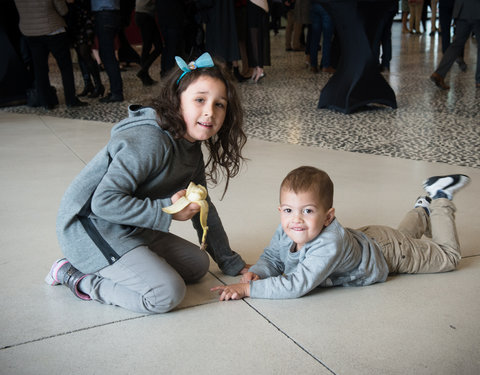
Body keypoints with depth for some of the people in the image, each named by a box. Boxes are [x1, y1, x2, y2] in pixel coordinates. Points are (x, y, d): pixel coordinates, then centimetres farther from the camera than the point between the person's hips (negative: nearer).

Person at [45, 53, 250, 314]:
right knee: (167, 293, -20)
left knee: (198, 265, 10)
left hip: (130, 229, 10)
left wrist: (231, 262, 14)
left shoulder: (192, 146, 5)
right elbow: (104, 201, -30)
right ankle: (73, 275, -4)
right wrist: (168, 209, -24)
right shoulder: (150, 142, -25)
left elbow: (202, 209, 13)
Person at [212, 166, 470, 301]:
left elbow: (297, 286, -54)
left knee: (448, 256, 17)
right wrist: (256, 273, -36)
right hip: (364, 236, 5)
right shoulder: (285, 232, -30)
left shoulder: (329, 244, -50)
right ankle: (422, 211, 57)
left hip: (386, 251, -5)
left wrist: (247, 288, -54)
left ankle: (441, 201, 30)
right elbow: (272, 257, -14)